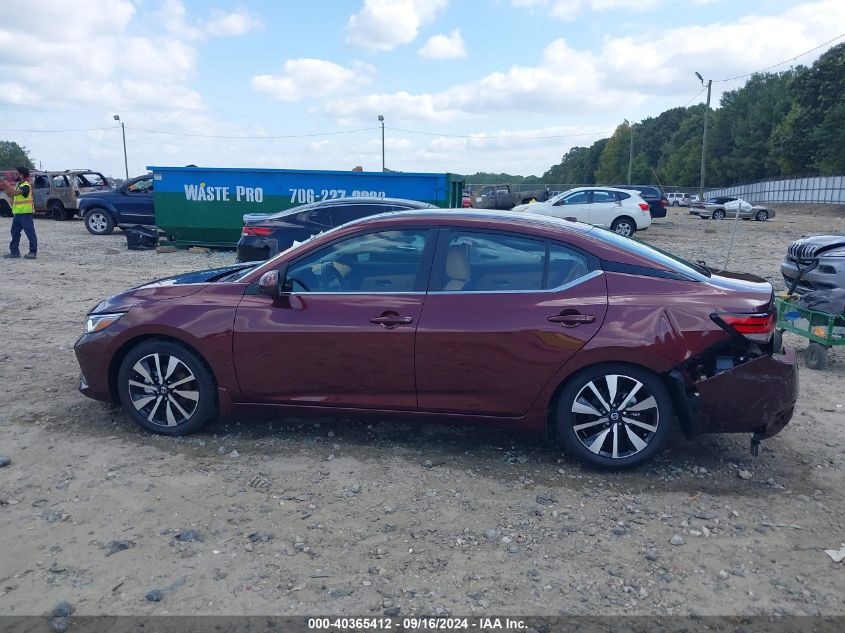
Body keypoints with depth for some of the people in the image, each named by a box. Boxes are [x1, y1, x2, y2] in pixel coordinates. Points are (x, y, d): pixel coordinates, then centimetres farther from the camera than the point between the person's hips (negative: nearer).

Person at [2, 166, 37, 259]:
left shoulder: (26, 186, -13)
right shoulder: (17, 185, 16)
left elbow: (15, 193, -26)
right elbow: (9, 194, 18)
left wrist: (8, 185, -16)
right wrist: (5, 187, 6)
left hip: (25, 213, -10)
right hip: (17, 213, 10)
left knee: (30, 232, -5)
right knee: (15, 233, 12)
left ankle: (33, 252, -3)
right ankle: (14, 251, 17)